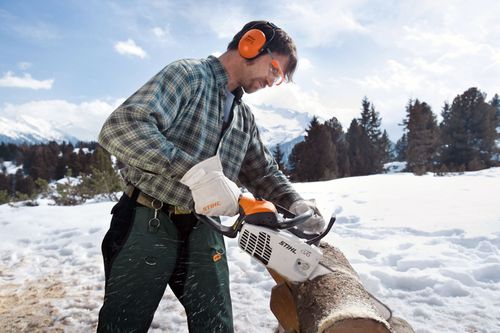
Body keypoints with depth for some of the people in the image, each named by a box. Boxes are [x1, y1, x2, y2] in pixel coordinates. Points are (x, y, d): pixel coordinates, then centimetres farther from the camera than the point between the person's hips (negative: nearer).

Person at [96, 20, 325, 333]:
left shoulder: (245, 117, 13)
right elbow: (120, 127, -25)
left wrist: (296, 204, 1)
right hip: (147, 225, -6)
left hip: (204, 232, 6)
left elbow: (264, 172, 19)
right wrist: (194, 170, -33)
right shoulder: (187, 74, -10)